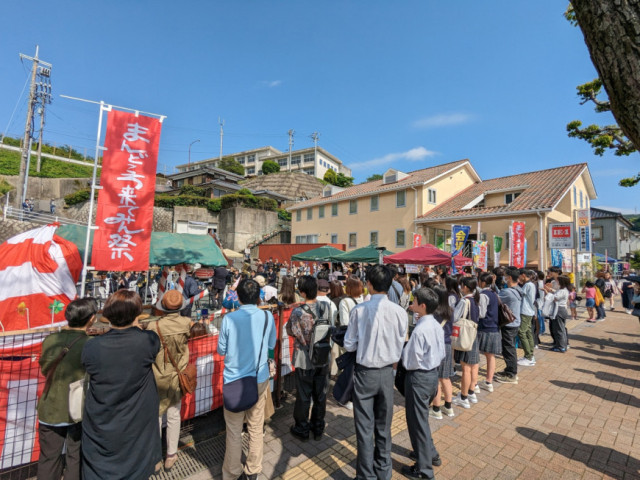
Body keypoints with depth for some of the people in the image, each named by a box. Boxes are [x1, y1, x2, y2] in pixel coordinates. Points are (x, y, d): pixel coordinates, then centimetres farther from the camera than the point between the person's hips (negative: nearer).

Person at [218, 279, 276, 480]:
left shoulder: (229, 318, -16)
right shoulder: (267, 317, -11)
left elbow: (221, 350, -4)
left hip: (234, 380, -1)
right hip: (260, 379, 2)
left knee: (234, 429, 15)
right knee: (256, 427, 17)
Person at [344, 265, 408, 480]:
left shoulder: (359, 310, -18)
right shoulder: (399, 311, -11)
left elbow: (349, 345, -10)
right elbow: (401, 345, 0)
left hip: (365, 373, -3)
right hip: (387, 372, 3)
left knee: (365, 426, 13)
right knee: (384, 426, 21)